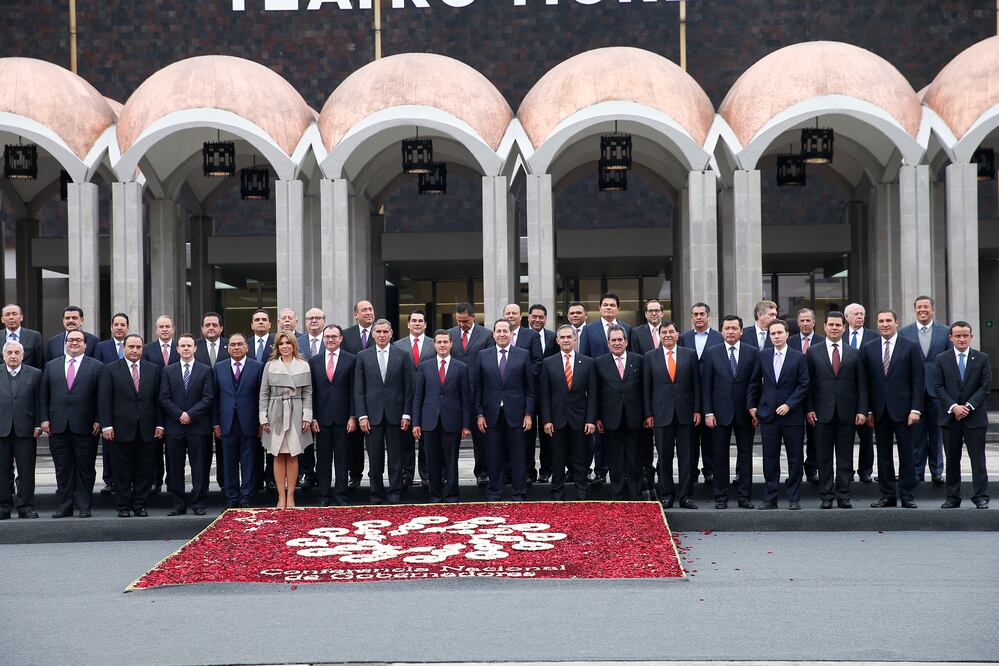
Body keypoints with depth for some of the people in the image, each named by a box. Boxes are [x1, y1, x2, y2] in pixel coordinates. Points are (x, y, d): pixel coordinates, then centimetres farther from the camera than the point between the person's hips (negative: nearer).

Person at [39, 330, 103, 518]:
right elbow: (43, 395, 11)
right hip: (58, 426, 2)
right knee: (62, 469, 6)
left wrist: (98, 421, -7)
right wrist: (44, 419, 2)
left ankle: (84, 507, 8)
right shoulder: (51, 366, 13)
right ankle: (63, 506, 12)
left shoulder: (96, 366, 4)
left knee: (85, 469, 2)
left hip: (85, 427, -2)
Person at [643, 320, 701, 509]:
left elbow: (696, 384, 5)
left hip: (685, 413, 0)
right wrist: (648, 414, -1)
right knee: (664, 457, 3)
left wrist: (697, 409, -1)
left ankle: (686, 496, 9)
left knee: (686, 457, 3)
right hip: (661, 413, 0)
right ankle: (666, 495, 12)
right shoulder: (650, 357, 5)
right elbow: (646, 387, 5)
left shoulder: (690, 354, 6)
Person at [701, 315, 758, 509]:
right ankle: (721, 497, 11)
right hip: (720, 412, 0)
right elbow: (706, 385, 1)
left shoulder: (752, 352, 3)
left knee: (745, 455, 5)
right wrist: (708, 412, -5)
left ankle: (745, 497, 12)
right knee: (720, 457, 4)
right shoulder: (711, 353, 3)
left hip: (745, 412, 1)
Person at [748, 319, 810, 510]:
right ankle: (770, 498, 10)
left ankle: (794, 498, 10)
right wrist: (752, 405, 7)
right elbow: (754, 383, 13)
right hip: (768, 415, 2)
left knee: (794, 459, 2)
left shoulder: (799, 357, 0)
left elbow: (804, 385, -3)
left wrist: (789, 404, -11)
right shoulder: (762, 356, 7)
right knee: (770, 459, 4)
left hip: (792, 414, -2)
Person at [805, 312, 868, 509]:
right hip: (822, 413, -1)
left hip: (847, 413, 1)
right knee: (824, 457, 3)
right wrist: (809, 409, -5)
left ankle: (844, 496, 10)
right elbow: (807, 383, 3)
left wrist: (862, 410, -2)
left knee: (845, 457, 4)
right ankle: (826, 496, 8)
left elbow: (861, 385, 7)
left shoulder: (854, 354, 9)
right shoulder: (813, 351, 5)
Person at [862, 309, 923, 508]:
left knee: (906, 455, 1)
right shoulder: (868, 349, 8)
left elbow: (918, 380, -2)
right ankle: (888, 495, 13)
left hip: (902, 409, -3)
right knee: (884, 455, 7)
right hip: (879, 411, 3)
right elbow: (866, 381, 8)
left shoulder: (910, 347, 0)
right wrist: (868, 410, 2)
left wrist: (915, 408, -9)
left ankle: (907, 496, 8)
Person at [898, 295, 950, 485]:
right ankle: (917, 471, 12)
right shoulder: (904, 333, 4)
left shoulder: (945, 332, 5)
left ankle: (937, 472, 16)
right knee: (916, 434, 4)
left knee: (936, 433, 7)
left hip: (937, 390, 0)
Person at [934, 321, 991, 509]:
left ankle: (981, 497, 3)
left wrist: (968, 406, -12)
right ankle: (953, 498, 11)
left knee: (978, 458, -1)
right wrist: (954, 407, -12)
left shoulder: (982, 358, 3)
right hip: (950, 416, 1)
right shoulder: (941, 359, 5)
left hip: (975, 416, -1)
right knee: (952, 459, 6)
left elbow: (986, 386, -2)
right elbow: (938, 387, 0)